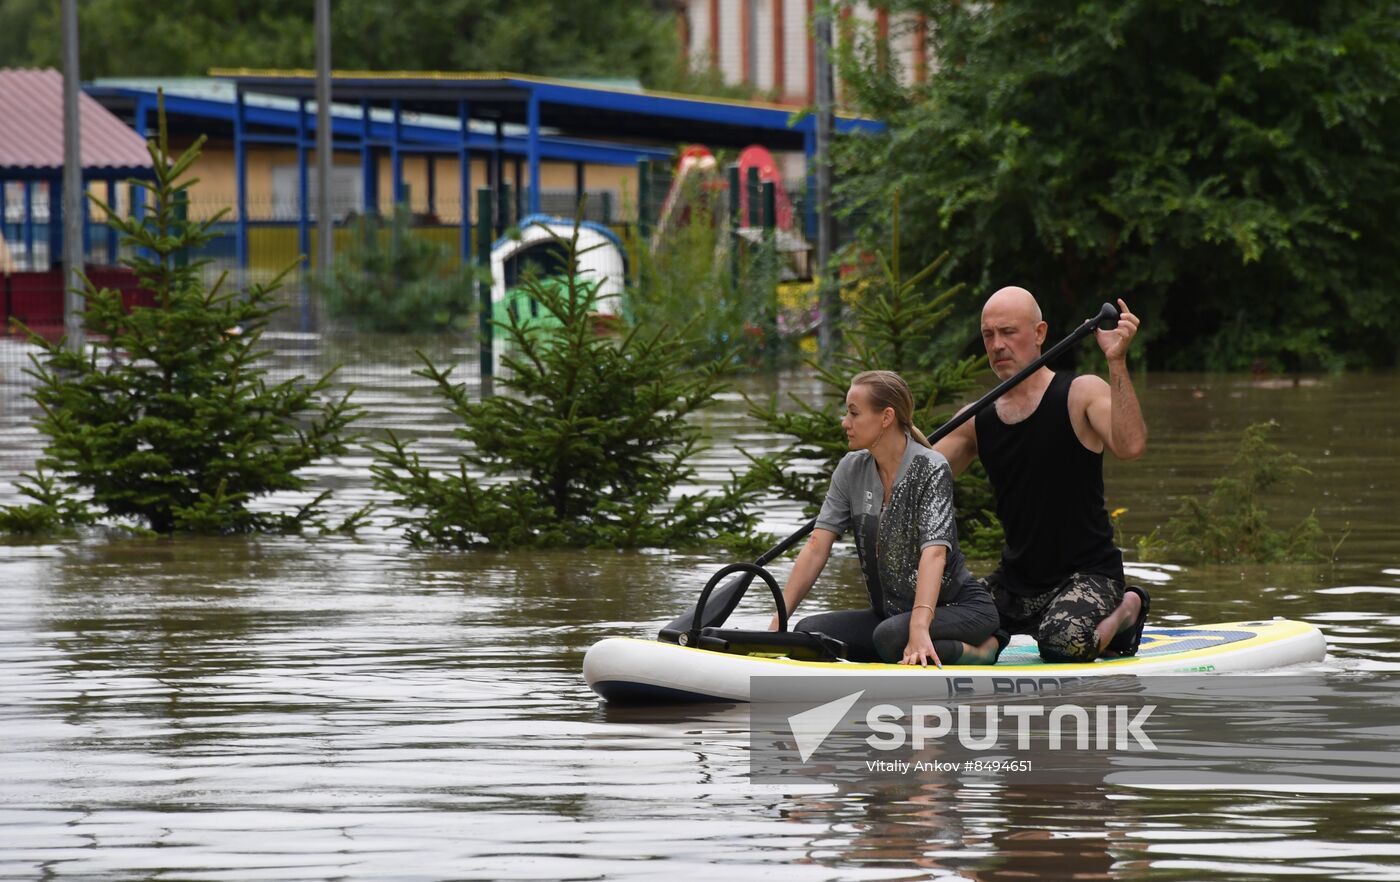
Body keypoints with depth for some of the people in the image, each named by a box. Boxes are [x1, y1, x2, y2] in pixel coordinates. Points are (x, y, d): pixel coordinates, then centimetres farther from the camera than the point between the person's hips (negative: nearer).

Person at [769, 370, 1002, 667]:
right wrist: (777, 625, -11)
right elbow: (817, 546, -2)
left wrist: (919, 628, -44)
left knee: (891, 637, -37)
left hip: (961, 606, -7)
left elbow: (934, 552, -30)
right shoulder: (852, 470, 3)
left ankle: (977, 651, -10)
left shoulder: (930, 469, -17)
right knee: (807, 632, -16)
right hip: (893, 613, 8)